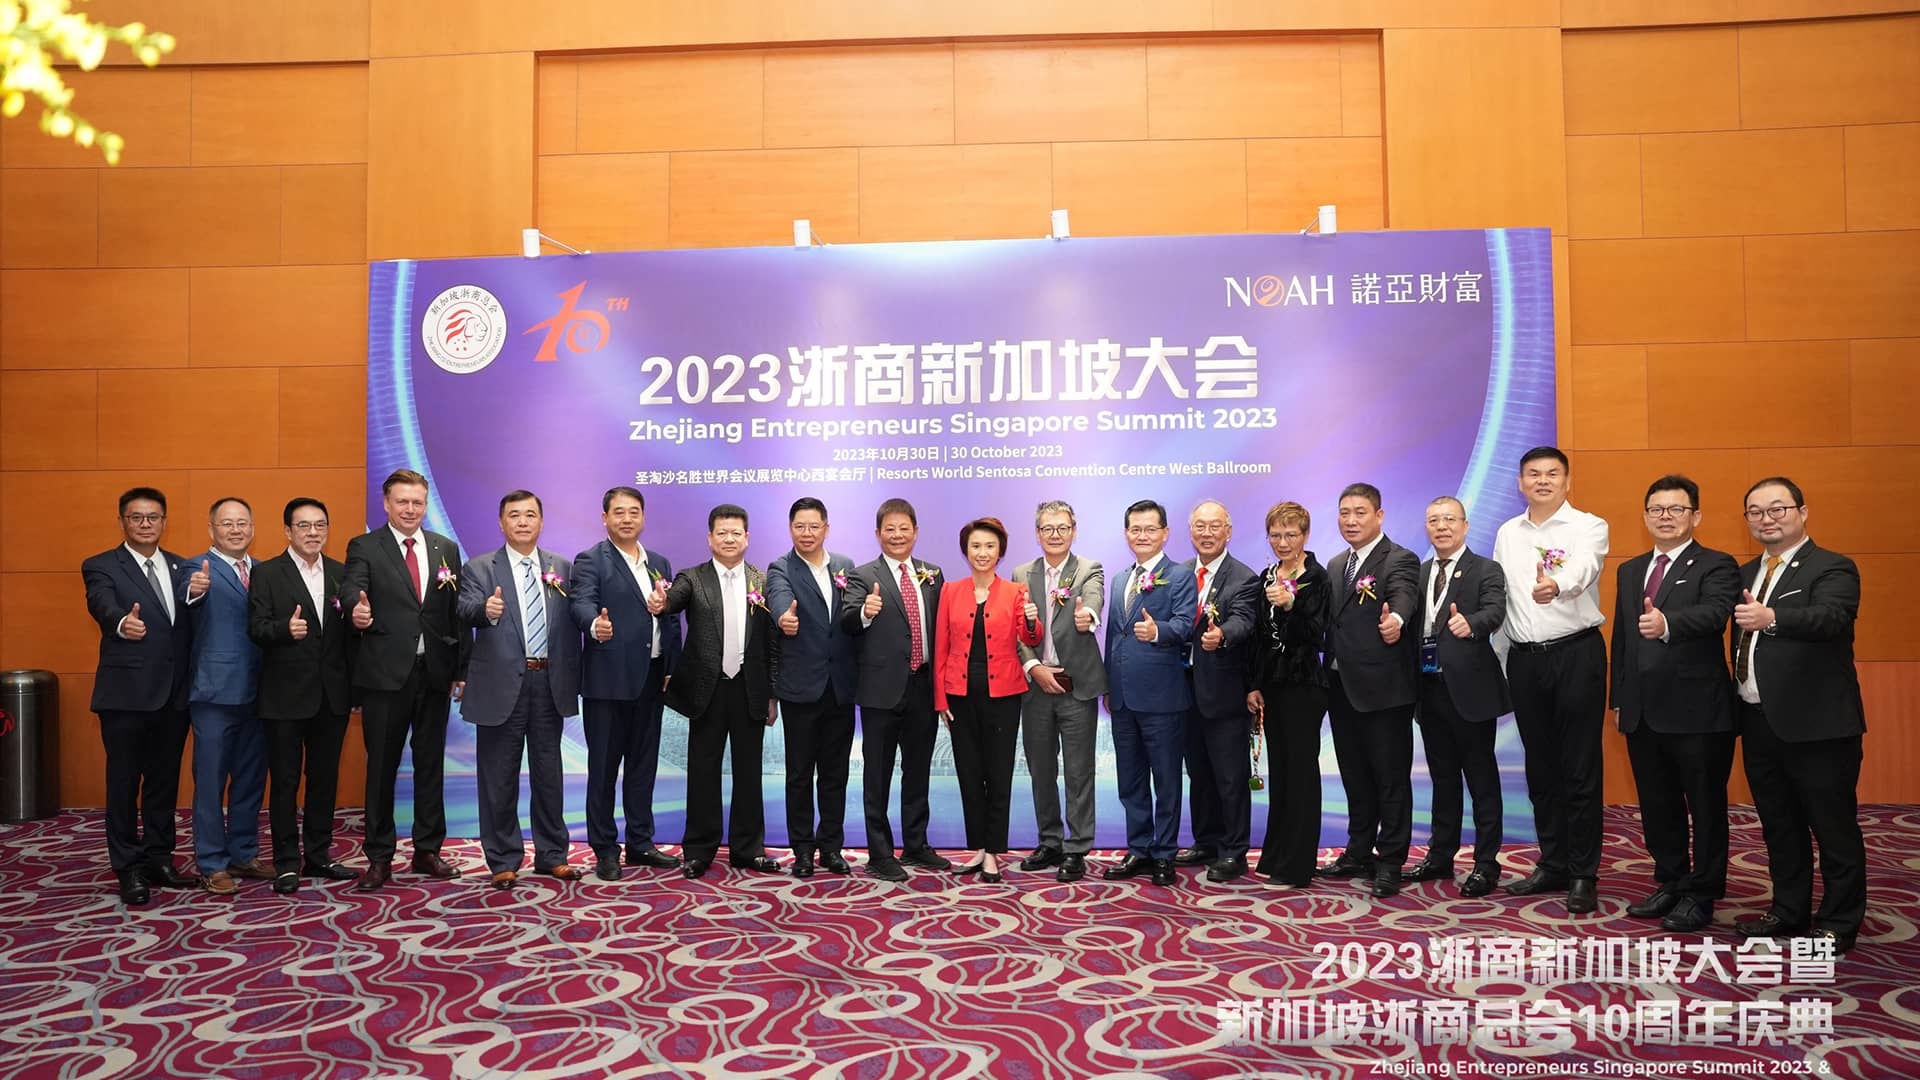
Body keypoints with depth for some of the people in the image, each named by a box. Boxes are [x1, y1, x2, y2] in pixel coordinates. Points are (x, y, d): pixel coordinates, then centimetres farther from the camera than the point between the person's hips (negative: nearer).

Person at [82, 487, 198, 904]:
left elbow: (191, 622, 9)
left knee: (165, 780, 13)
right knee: (125, 784, 4)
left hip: (174, 693, 5)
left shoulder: (181, 567, 13)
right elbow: (102, 604, -23)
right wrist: (123, 622, -43)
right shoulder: (101, 567, -2)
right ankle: (129, 869, 14)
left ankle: (158, 858, 25)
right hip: (126, 693, -5)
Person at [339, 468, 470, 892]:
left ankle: (427, 849, 23)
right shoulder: (364, 548, 0)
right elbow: (352, 590, -18)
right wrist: (357, 610, -42)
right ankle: (379, 858, 15)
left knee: (431, 764, 11)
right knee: (381, 767, 4)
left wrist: (462, 669, 5)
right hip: (385, 674, -3)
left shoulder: (446, 549, 10)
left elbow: (457, 612, 9)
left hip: (435, 673, 3)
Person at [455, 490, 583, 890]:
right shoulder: (479, 568, 0)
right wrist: (486, 609, -41)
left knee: (548, 771, 12)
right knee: (499, 776, 5)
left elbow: (571, 623, 8)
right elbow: (466, 609, -19)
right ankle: (503, 860, 17)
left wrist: (573, 677, 4)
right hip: (502, 685, -3)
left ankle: (551, 855, 24)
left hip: (550, 683, 3)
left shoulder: (562, 568, 9)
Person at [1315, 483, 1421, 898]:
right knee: (1355, 777, 16)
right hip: (1342, 687, 7)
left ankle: (1390, 862, 10)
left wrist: (1395, 621, -50)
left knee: (1391, 778, 2)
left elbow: (1404, 598, -29)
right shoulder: (1336, 566, 16)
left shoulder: (1400, 560, -8)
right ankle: (1359, 854, 27)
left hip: (1383, 687, -7)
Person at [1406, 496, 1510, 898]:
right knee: (1442, 777, 16)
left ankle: (1486, 864, 10)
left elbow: (1495, 612, -21)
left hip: (1469, 688, -6)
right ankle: (1441, 856, 26)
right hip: (1429, 688, 6)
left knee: (1481, 779, 2)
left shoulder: (1485, 571, -3)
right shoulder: (1419, 574, 14)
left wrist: (1470, 623, -40)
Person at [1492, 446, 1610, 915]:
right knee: (1540, 769, 12)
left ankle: (1583, 875, 8)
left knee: (1580, 770, -1)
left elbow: (1582, 569, -26)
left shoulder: (1588, 527, -5)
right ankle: (1552, 864, 23)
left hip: (1576, 653, -5)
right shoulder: (1507, 534, 11)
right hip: (1524, 659, 5)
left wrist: (1555, 586, -48)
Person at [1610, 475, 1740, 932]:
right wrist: (1620, 697, 14)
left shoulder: (1716, 566, -5)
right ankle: (1671, 883, 29)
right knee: (1657, 805, 15)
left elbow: (1714, 613, -25)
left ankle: (1701, 895, 17)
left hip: (1697, 710, -6)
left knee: (1705, 805, 5)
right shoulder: (1630, 571, 16)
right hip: (1643, 711, 6)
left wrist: (1667, 623, -44)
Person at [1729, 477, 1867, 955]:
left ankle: (1837, 924, 16)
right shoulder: (1746, 574, 14)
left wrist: (1771, 617, -45)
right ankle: (1789, 911, 30)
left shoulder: (1832, 568, -9)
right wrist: (1738, 704, 5)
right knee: (1778, 825, 17)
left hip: (1816, 722, -7)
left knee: (1833, 827, 4)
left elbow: (1831, 617, -28)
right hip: (1760, 720, 7)